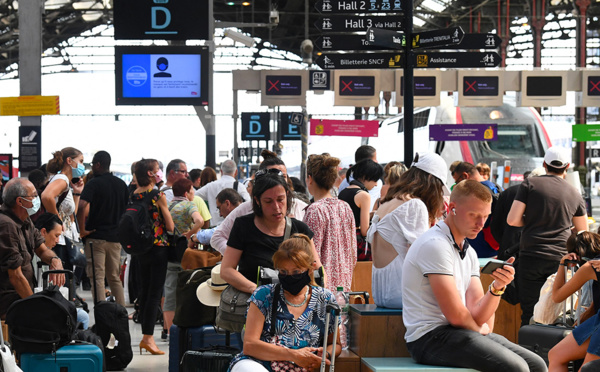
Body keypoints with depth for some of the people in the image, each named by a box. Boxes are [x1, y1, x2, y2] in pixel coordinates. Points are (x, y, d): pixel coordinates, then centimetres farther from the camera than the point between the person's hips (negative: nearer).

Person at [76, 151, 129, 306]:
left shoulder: (94, 183, -10)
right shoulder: (121, 184, 10)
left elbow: (82, 206, -25)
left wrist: (82, 230, -16)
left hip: (96, 236, -6)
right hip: (115, 237, 6)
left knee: (97, 278, -3)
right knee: (115, 278, 14)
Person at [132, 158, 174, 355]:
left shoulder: (133, 195, 3)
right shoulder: (157, 195, -12)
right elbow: (170, 227, -11)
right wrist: (164, 205, -2)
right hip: (158, 248, -6)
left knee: (143, 291, 12)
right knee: (155, 293, -4)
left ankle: (145, 336, 16)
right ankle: (148, 337, -8)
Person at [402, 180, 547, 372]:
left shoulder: (469, 253, 16)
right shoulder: (435, 245, -13)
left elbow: (476, 316, 7)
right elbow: (456, 316, -16)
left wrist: (497, 287, -10)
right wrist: (480, 329, 4)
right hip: (431, 337, -9)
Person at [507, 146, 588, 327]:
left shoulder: (530, 184, 0)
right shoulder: (574, 194, 8)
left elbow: (512, 220, -5)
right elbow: (583, 231, 17)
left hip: (531, 256, -2)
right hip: (560, 258, 2)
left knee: (529, 312, 2)